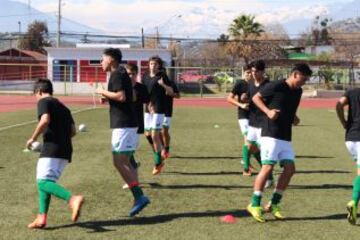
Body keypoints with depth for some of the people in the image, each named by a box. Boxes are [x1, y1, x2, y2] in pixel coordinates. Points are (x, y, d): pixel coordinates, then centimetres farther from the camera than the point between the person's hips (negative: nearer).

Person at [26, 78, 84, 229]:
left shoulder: (43, 101, 2)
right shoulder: (63, 107, 24)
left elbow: (45, 120, -17)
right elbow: (73, 131, 18)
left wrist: (33, 138, -7)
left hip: (52, 148, -8)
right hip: (66, 150, 8)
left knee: (43, 182, -14)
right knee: (45, 181, 15)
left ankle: (73, 199, -35)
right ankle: (41, 218, 8)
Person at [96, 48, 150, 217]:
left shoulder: (117, 75, -11)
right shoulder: (122, 73, 19)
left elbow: (121, 96, -24)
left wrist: (104, 92, -10)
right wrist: (108, 98, 15)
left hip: (123, 125, -10)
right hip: (127, 123, 10)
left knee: (119, 161, -11)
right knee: (125, 162, 12)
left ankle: (139, 196, -14)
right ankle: (139, 197, 11)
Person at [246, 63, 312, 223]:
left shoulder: (298, 91, 12)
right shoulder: (277, 86, -10)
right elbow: (256, 98, -3)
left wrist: (294, 117, 9)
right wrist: (268, 111, -17)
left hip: (286, 137, 8)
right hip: (271, 134, -8)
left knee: (290, 168, 0)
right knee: (268, 167, -13)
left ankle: (273, 204, 9)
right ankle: (254, 205, -4)